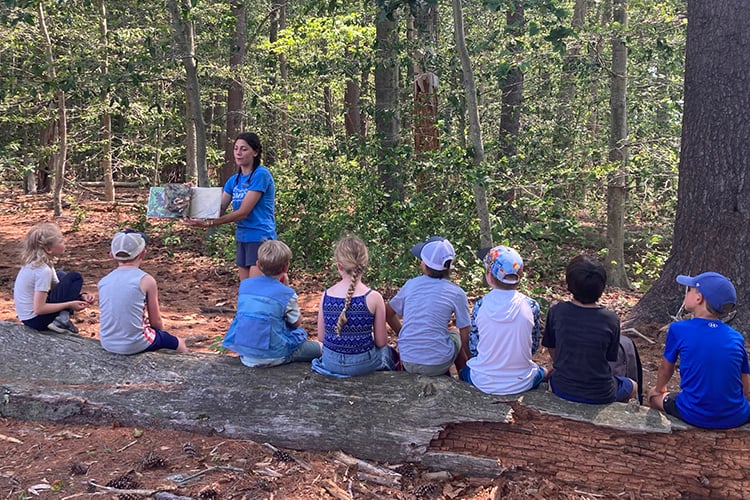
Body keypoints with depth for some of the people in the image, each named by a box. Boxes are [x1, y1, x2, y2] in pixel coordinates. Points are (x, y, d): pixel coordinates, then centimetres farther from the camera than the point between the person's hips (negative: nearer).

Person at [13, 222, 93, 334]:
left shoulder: (35, 262, 1)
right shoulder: (43, 271, -27)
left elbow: (58, 287, 8)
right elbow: (39, 309, -26)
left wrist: (81, 296, -5)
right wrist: (70, 304, -18)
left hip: (27, 316, 8)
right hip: (36, 320, -8)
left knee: (61, 276, 23)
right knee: (75, 278, -6)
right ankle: (62, 320, -9)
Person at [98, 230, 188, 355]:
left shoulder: (103, 281, 3)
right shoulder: (146, 280, -10)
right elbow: (156, 322, -3)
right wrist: (160, 331, 20)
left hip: (107, 344, 6)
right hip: (135, 345, -6)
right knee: (180, 344, 23)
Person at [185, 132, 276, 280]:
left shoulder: (261, 174, -12)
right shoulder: (234, 180, 12)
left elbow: (243, 212, -17)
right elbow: (218, 209, 6)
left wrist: (209, 223, -18)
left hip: (260, 239, -8)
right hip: (242, 239, 8)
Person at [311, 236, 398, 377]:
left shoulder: (326, 296, -10)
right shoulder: (373, 298, -18)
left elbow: (321, 337, -1)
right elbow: (381, 342, -10)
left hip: (331, 363, 3)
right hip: (362, 364, -3)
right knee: (389, 352, 32)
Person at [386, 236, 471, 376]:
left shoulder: (410, 284, -2)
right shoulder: (456, 293, -10)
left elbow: (388, 313, 9)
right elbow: (465, 332, -4)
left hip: (407, 363, 3)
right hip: (438, 365, -3)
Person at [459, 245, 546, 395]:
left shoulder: (480, 305, -15)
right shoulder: (531, 306, -14)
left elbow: (474, 349, -6)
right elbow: (533, 347, -1)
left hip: (484, 383, 0)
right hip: (522, 384, 1)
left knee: (464, 370, 35)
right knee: (542, 372, 35)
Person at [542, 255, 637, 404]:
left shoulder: (556, 311, -14)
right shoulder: (611, 319, -18)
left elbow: (551, 348, 0)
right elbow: (611, 357, -5)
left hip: (562, 390, 2)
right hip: (600, 395, -1)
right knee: (632, 387, 32)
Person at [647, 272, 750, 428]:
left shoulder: (678, 329, -7)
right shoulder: (737, 338, 0)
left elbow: (665, 369, 8)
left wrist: (659, 389, 29)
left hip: (694, 416, -3)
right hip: (736, 418, 3)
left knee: (653, 394, 26)